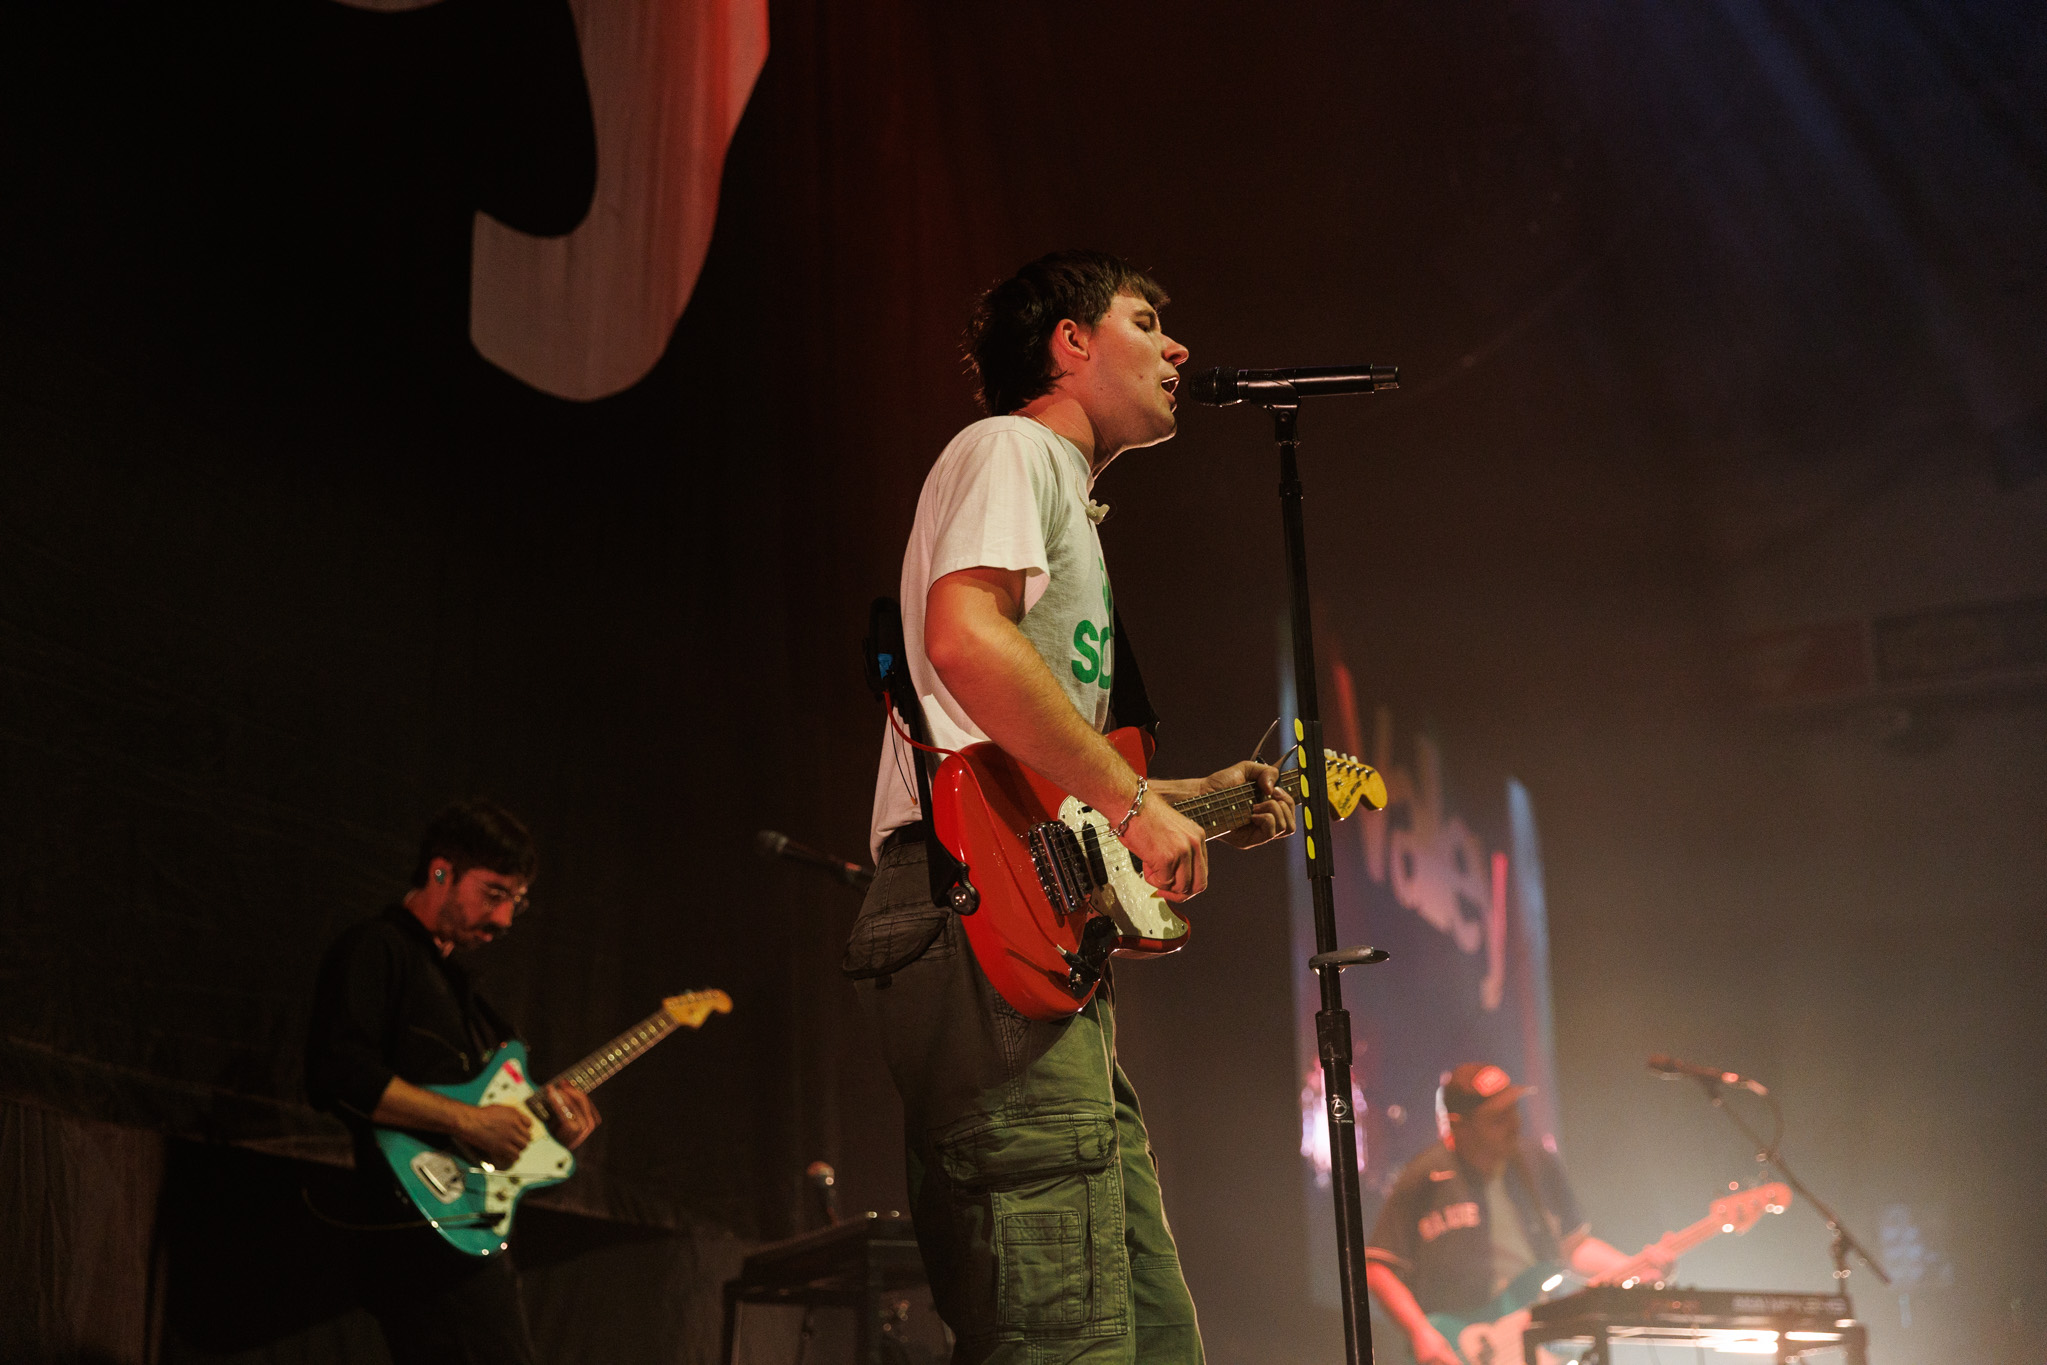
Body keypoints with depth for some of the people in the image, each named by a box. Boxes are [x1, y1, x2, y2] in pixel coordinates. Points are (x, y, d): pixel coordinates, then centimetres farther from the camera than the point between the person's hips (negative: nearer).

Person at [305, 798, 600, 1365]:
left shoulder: (454, 980, 25)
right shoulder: (375, 951, -5)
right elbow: (337, 1076, -20)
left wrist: (553, 1114, 7)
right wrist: (468, 1121, -20)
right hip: (422, 1229, -10)